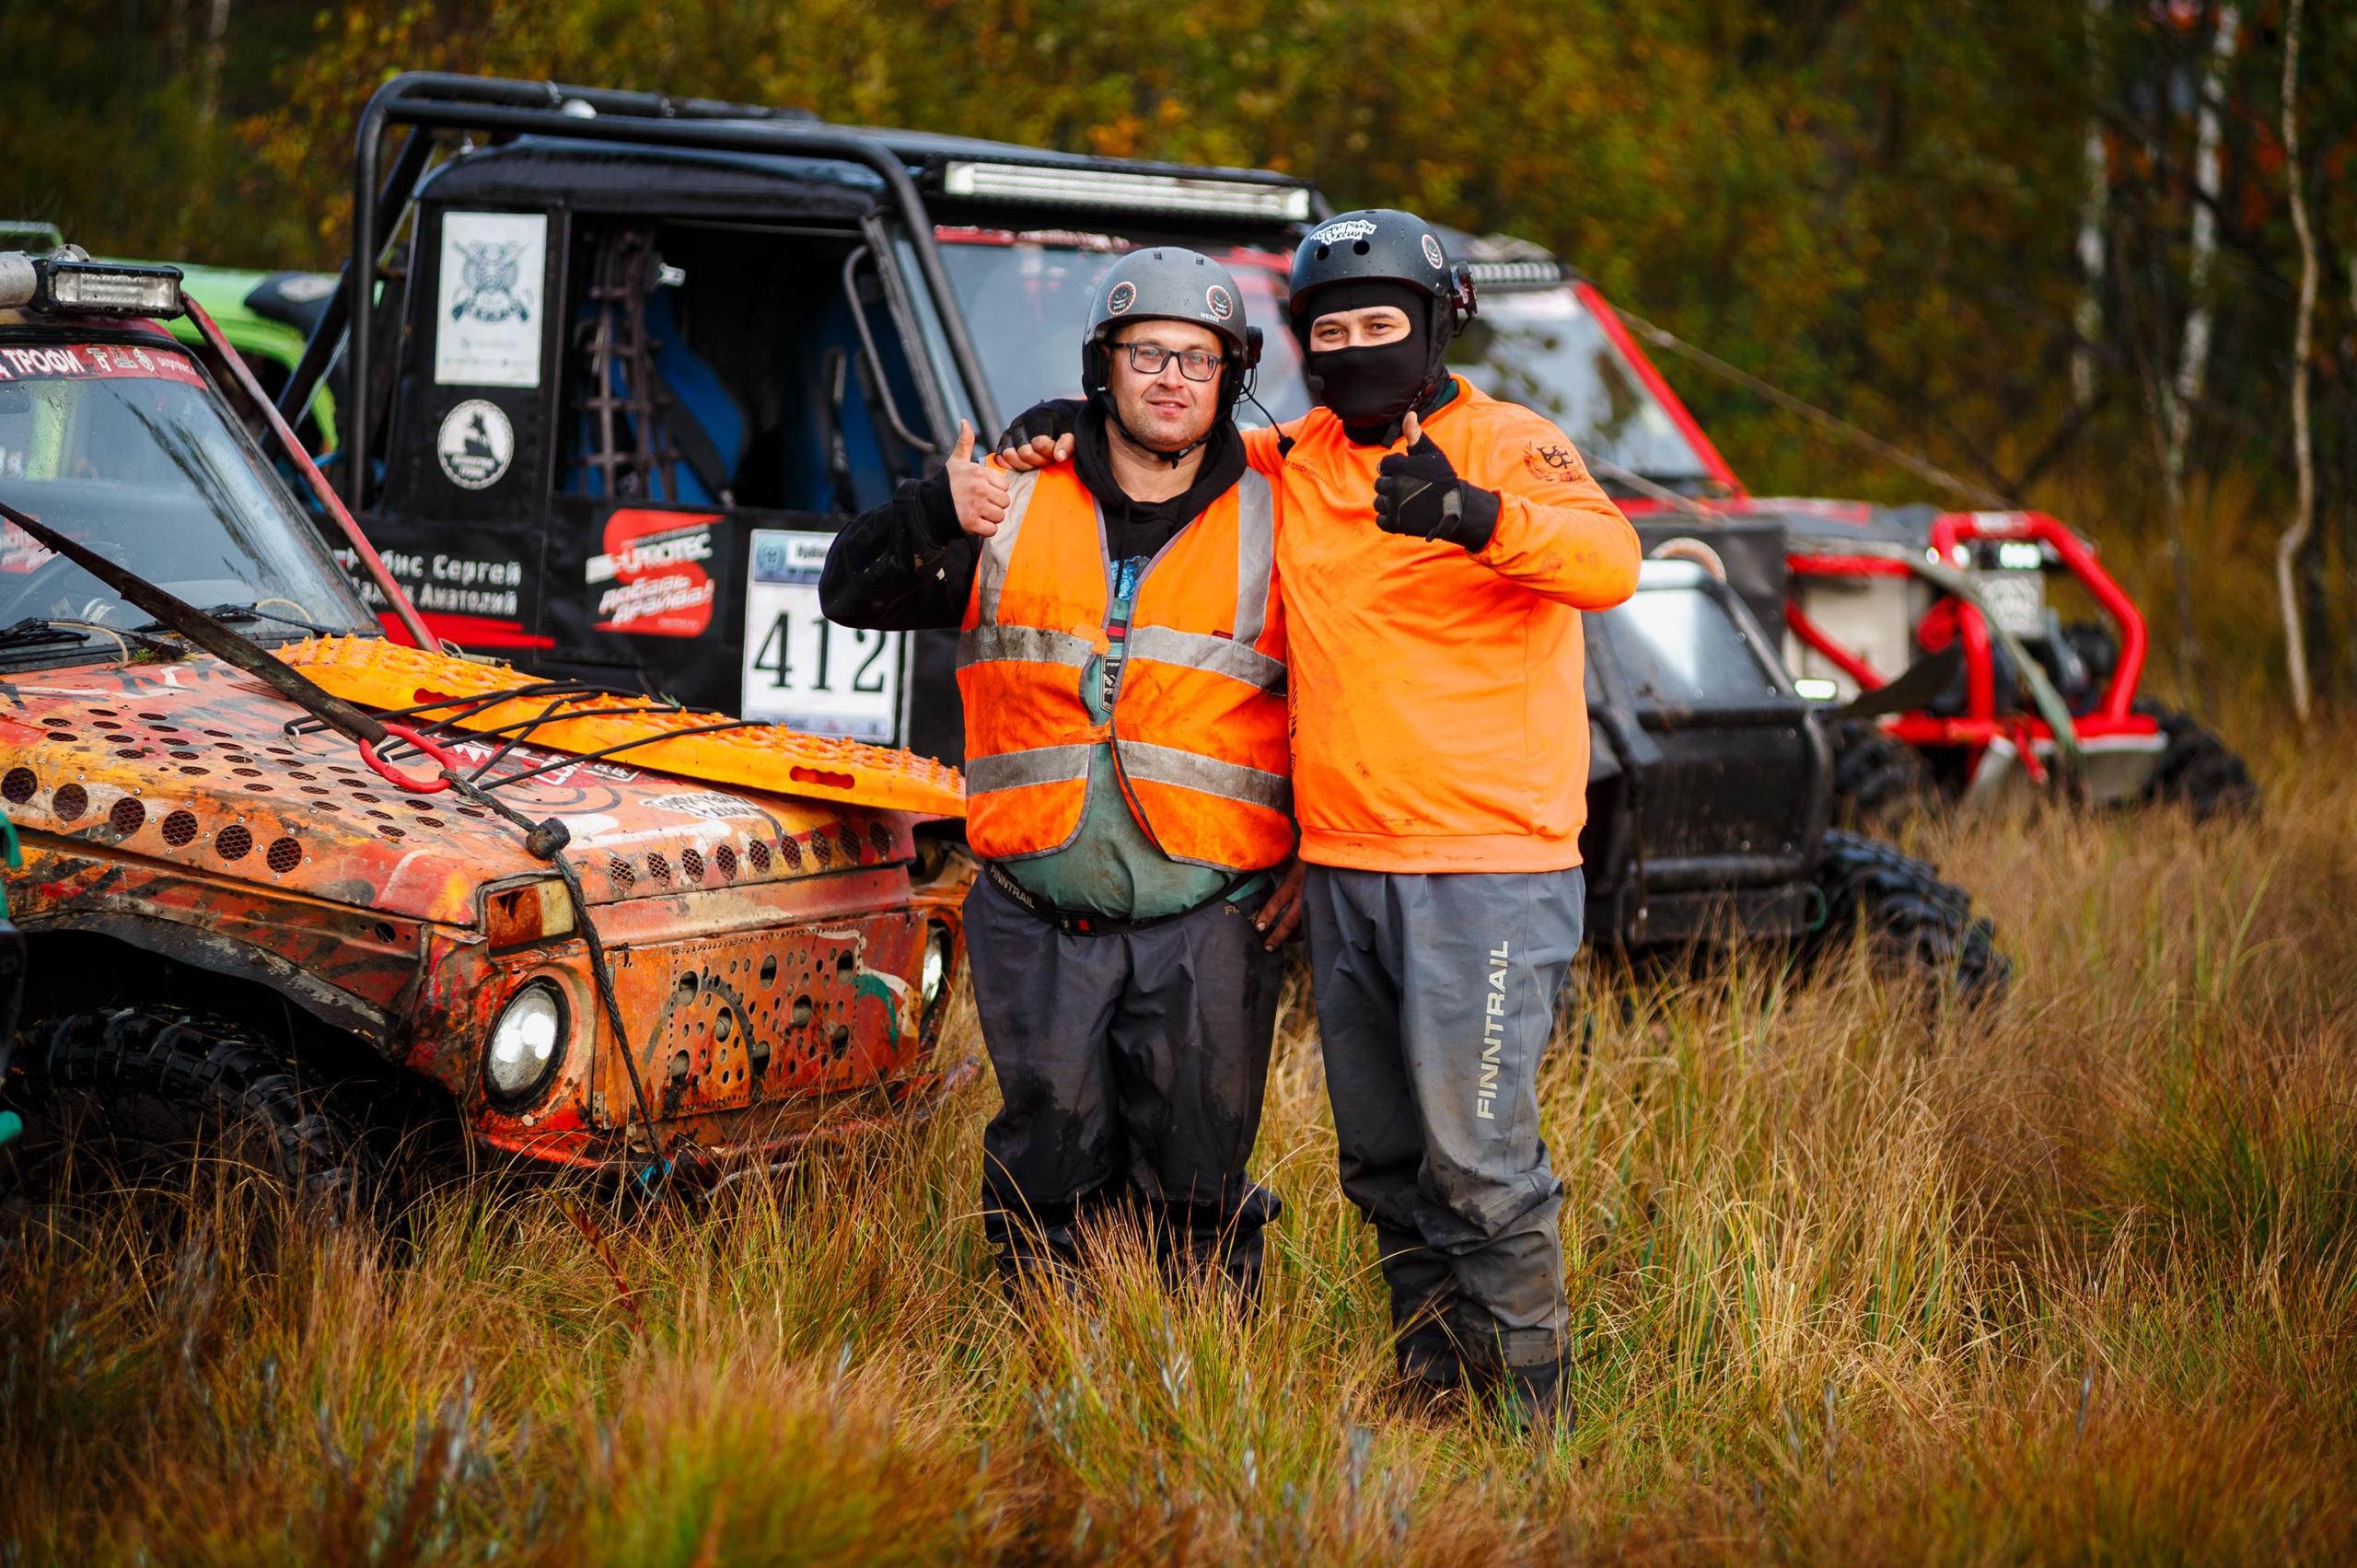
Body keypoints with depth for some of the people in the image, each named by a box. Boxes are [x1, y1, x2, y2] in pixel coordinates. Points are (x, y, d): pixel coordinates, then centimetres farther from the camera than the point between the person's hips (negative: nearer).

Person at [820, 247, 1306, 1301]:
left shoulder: (1269, 530, 7)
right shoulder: (1013, 510, 9)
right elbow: (851, 592, 3)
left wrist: (1311, 856, 4)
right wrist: (938, 520, -17)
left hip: (1207, 920, -1)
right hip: (1038, 918, 1)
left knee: (1196, 1185, -2)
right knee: (1050, 1166, 4)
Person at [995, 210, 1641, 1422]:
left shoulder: (1505, 448, -5)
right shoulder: (1290, 466, 14)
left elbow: (1608, 561, -24)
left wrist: (1475, 516, -42)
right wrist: (1073, 425, 12)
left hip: (1485, 872, -7)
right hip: (1343, 869, 7)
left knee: (1477, 1153, -9)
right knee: (1382, 1161, 12)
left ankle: (1525, 1402, 1)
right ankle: (1433, 1380, 23)